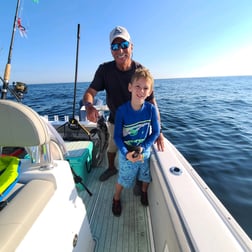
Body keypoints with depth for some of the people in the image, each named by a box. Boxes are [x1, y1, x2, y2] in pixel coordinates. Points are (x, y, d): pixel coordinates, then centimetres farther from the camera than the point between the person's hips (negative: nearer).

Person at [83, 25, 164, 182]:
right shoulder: (105, 70, -17)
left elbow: (152, 102, -21)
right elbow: (90, 92, -18)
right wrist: (89, 106, -44)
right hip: (114, 121, 2)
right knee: (111, 148, 22)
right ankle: (111, 168, 55)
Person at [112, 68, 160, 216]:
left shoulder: (151, 109, -18)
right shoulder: (122, 110, -21)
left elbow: (155, 132, -9)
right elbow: (117, 136, -15)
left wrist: (142, 149, -19)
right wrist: (126, 153, -28)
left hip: (145, 150, 2)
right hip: (127, 153, -2)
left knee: (146, 176, 25)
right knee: (123, 180, 17)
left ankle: (144, 192, 60)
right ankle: (116, 199, 49)